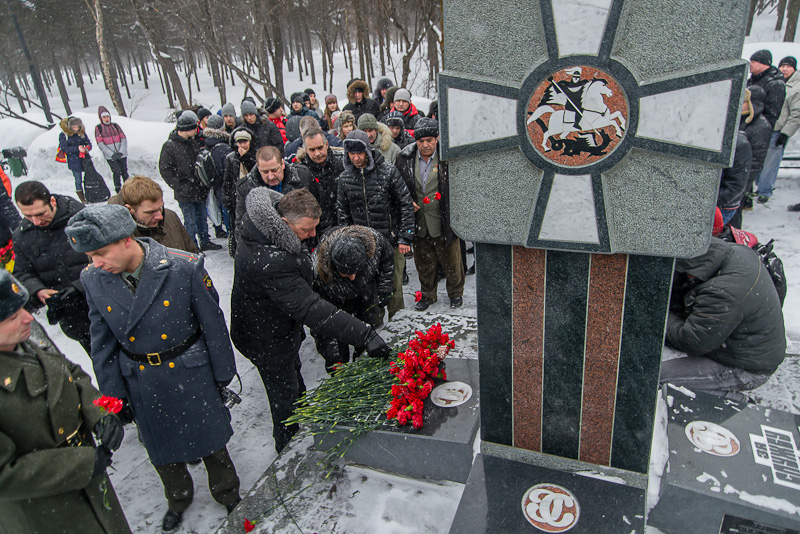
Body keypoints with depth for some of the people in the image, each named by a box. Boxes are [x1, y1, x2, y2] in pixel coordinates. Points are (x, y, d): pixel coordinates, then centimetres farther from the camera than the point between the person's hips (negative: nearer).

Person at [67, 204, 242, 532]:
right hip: (143, 386, 3)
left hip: (191, 377, -3)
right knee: (161, 451, 23)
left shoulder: (185, 267, -23)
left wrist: (224, 378, -5)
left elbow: (213, 325, -13)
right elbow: (103, 343, 1)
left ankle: (228, 495, 47)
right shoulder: (93, 280, -11)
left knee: (210, 441, 17)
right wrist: (113, 395, 4)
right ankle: (178, 498, 54)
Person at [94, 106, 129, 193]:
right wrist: (112, 154, -13)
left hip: (122, 154, 2)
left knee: (124, 172, 3)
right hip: (110, 156, -2)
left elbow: (124, 139, 5)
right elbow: (100, 144, -3)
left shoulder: (115, 125, 10)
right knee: (116, 172, -14)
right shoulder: (98, 128, 4)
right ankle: (118, 190, -5)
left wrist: (121, 152, -8)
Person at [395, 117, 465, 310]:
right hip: (419, 222, 3)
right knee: (423, 262, 17)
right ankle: (427, 295, 37)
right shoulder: (405, 158, -1)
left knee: (451, 261, 10)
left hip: (443, 221, -3)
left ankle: (456, 293, 34)